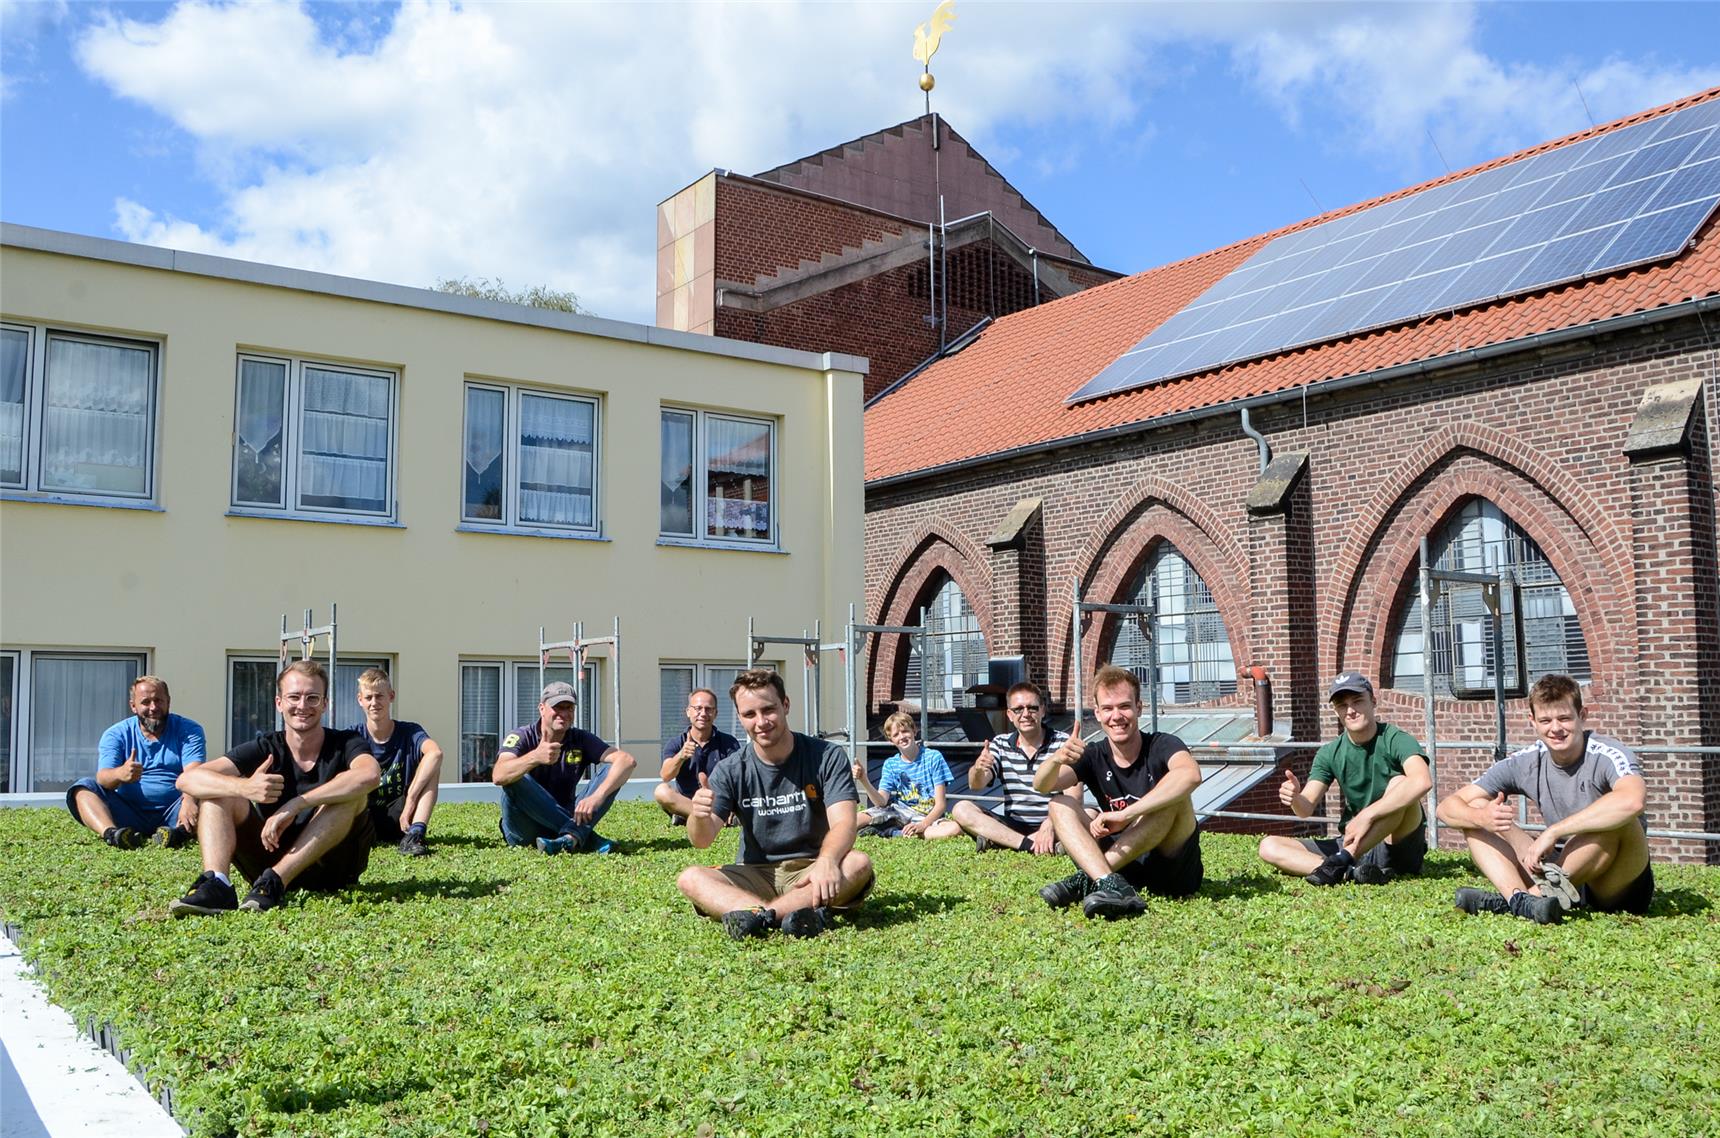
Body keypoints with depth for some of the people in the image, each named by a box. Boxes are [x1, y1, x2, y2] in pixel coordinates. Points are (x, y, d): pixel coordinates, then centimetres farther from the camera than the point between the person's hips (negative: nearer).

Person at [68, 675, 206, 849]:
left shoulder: (188, 730, 5)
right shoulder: (115, 735, 7)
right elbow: (103, 777, -10)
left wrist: (189, 801, -36)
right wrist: (120, 774, -37)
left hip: (172, 815, -1)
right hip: (129, 814, 2)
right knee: (82, 788, -18)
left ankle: (180, 831, -55)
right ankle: (110, 832, -45)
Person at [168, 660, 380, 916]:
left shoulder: (344, 744, -6)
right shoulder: (265, 749, 0)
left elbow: (370, 775, -32)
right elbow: (187, 779, -14)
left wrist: (293, 805, -35)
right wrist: (244, 787, -35)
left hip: (333, 868, -2)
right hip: (272, 854, 3)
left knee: (353, 793, -27)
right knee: (218, 789, -10)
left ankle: (274, 882, -32)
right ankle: (216, 884, -33)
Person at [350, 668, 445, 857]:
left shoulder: (410, 732, -4)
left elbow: (435, 753, -26)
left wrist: (410, 802, -34)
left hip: (398, 819, 0)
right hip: (364, 820, 0)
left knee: (431, 763, -20)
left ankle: (414, 835, -30)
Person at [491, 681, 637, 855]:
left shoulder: (581, 740, 0)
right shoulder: (521, 737, -8)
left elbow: (627, 760, -15)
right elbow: (498, 777, -29)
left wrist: (597, 797, -32)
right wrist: (535, 757, -48)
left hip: (563, 819, 2)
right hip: (524, 832, -2)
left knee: (611, 770, -13)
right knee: (515, 778, -30)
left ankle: (571, 837, -38)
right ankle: (588, 839, -30)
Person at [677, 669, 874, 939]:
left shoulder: (826, 757, -5)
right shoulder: (731, 772, 1)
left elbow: (843, 823, -17)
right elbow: (702, 840, -8)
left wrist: (827, 861, -40)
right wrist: (700, 816, -34)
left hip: (809, 875, -2)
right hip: (755, 876, 2)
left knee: (859, 863, -31)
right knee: (689, 878, -23)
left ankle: (757, 915, -35)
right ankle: (790, 914, -43)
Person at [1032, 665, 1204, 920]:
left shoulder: (1161, 746, -8)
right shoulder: (1094, 756, 4)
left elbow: (1191, 774, -32)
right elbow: (1041, 786, -12)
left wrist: (1124, 815, -35)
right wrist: (1056, 760, -36)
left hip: (1174, 868, -3)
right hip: (1125, 866, 3)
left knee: (1175, 796, -29)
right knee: (1060, 804, -11)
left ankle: (1087, 879, -30)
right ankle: (1109, 884, -37)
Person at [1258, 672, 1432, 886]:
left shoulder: (1395, 740, -11)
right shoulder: (1330, 754, 3)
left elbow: (1422, 781, -33)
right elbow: (1307, 809, -6)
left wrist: (1366, 816, -36)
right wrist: (1296, 798, -31)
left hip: (1400, 845, -5)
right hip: (1352, 843, 5)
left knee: (1400, 783, -32)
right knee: (1269, 847, -12)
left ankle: (1340, 862, -32)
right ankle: (1352, 872, -31)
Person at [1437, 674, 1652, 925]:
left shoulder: (1607, 755, -16)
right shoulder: (1525, 763, -1)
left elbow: (1633, 800, -41)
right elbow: (1448, 807, -3)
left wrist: (1553, 831, -36)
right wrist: (1481, 818, -27)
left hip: (1619, 886, -5)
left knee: (1617, 818, -34)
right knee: (1473, 808, -7)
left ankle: (1538, 893, -29)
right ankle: (1520, 899, -33)